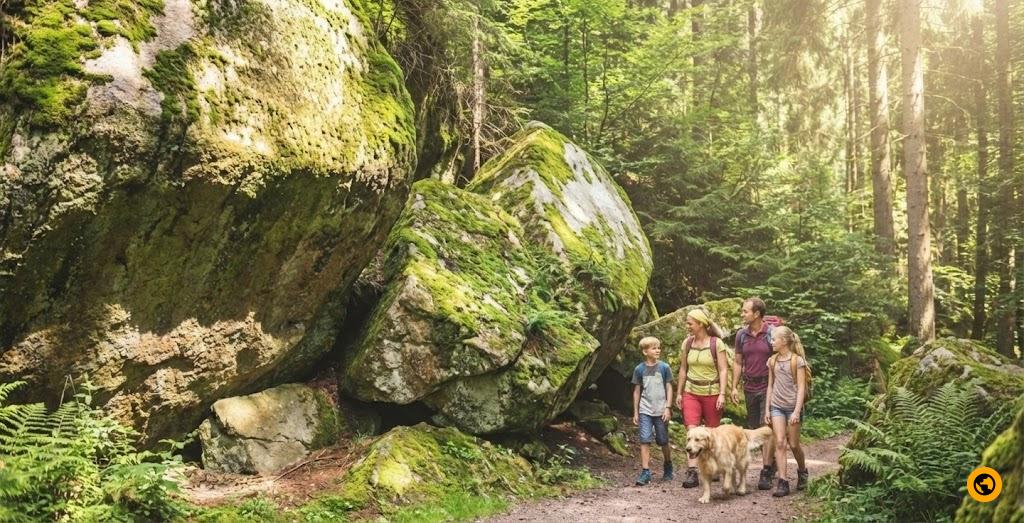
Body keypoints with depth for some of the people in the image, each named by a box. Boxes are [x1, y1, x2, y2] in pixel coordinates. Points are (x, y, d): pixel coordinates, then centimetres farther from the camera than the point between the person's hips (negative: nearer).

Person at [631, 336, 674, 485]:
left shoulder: (664, 367, -2)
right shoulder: (639, 369, 0)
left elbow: (669, 388, 1)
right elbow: (637, 391, 6)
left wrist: (668, 408, -6)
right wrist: (635, 412, 7)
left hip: (661, 410, 0)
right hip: (645, 410, 0)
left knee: (663, 441, 10)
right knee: (645, 440, -9)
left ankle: (668, 467, 32)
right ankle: (645, 472, -6)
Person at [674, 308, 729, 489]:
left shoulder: (716, 343, -7)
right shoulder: (687, 343, 4)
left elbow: (723, 370, -7)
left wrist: (722, 394, -13)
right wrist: (679, 392, 12)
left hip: (712, 392, -3)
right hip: (691, 392, 3)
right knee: (692, 432, -9)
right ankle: (692, 473, -12)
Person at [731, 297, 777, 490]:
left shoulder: (772, 334, -8)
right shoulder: (741, 335, 5)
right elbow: (737, 362, 11)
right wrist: (734, 387, 5)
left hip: (768, 387, -5)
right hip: (749, 388, 5)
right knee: (754, 430, 10)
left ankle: (766, 473, -7)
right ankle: (772, 463, 27)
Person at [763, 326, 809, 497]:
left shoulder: (797, 360, -8)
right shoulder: (772, 361, 7)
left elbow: (801, 387, -10)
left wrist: (797, 411, -15)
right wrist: (767, 409, 9)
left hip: (793, 407, -3)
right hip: (776, 407, 3)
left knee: (793, 444, 6)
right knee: (779, 443, -6)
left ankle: (802, 472, 34)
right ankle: (782, 483, -7)